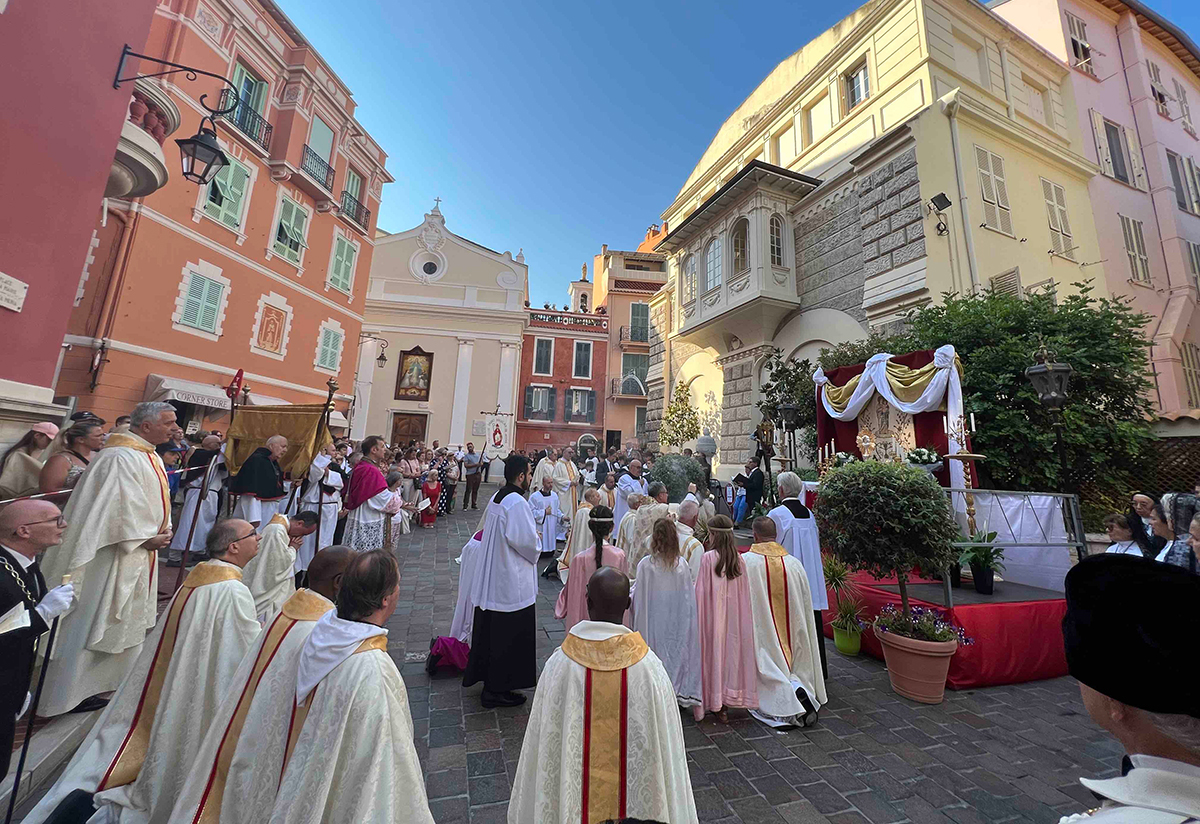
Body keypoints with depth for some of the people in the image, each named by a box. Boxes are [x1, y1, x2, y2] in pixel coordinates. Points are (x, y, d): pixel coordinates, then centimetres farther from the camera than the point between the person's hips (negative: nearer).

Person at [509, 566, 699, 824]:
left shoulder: (559, 664, -25)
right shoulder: (650, 667, -23)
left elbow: (543, 748, -13)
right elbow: (665, 748, -13)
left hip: (574, 802, 0)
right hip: (636, 798, 1)